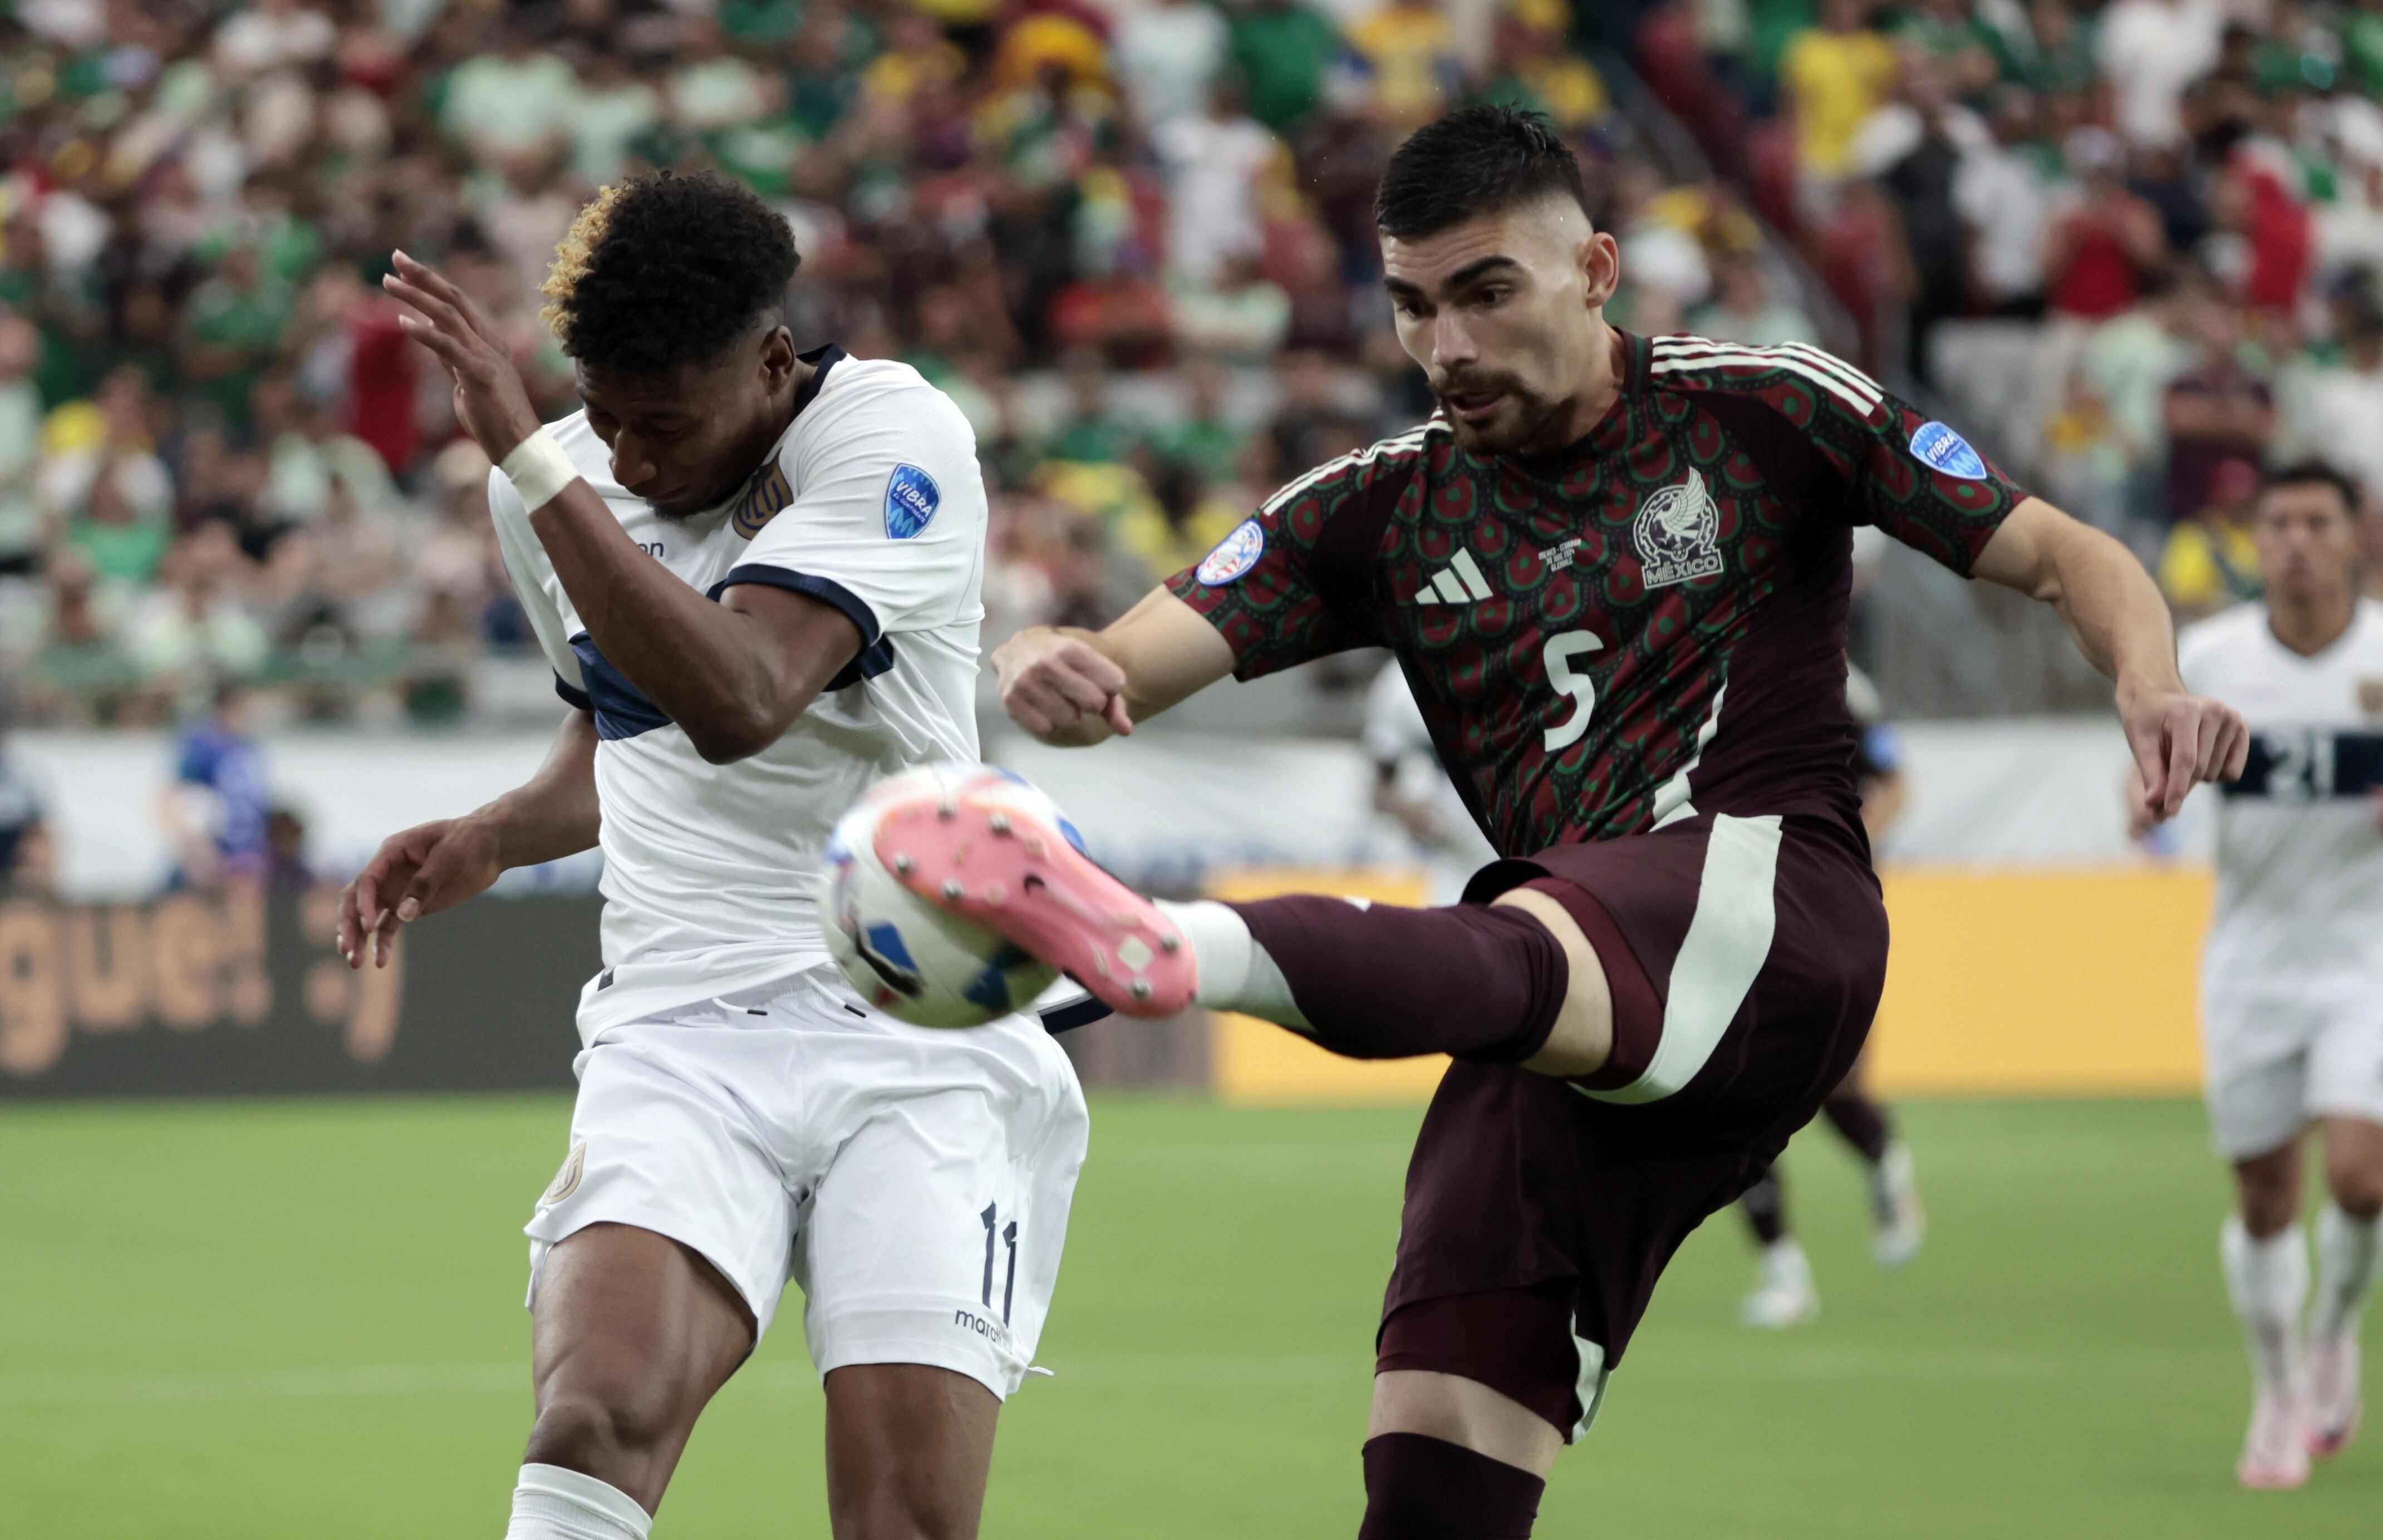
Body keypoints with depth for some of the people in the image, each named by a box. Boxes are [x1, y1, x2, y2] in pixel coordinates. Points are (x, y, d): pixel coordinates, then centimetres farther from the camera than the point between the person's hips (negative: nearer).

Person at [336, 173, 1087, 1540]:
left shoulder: (896, 437, -9)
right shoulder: (568, 481, 10)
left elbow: (736, 703, -25)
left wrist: (528, 457, -24)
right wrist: (491, 839, 11)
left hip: (921, 1044, -3)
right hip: (680, 1040, 3)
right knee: (595, 1422, -26)